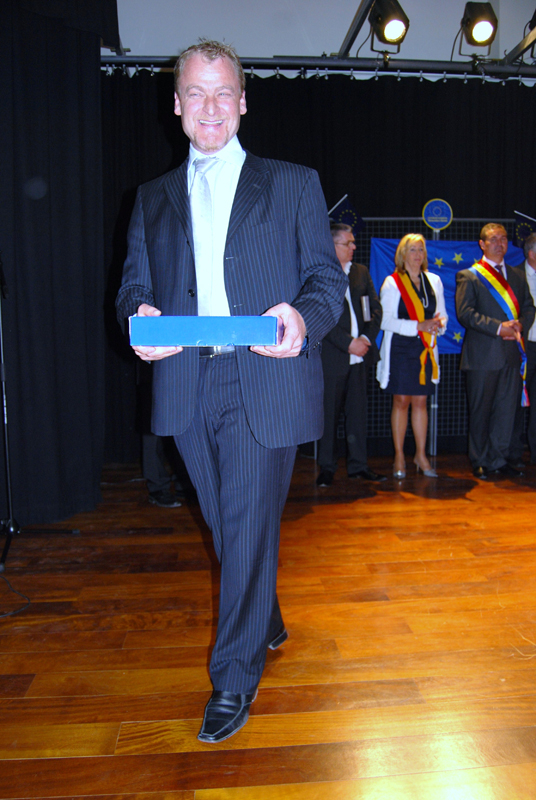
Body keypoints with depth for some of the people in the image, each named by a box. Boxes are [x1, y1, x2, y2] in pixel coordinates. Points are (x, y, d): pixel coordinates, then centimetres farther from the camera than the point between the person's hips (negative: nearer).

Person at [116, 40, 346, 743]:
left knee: (249, 528, -3)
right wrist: (141, 315, -11)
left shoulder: (294, 185, 10)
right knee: (228, 526, 16)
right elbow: (134, 283, 14)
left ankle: (235, 676, 16)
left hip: (266, 380, -3)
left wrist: (303, 317, -19)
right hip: (188, 385, 4)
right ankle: (267, 624, 41)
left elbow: (327, 276, 4)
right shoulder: (154, 198, 18)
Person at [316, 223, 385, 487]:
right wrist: (349, 343, -15)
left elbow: (376, 308, 12)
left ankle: (358, 465, 18)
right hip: (331, 355, -5)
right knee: (329, 413, 3)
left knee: (357, 411, 9)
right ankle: (327, 468, 15)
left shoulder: (361, 271, 14)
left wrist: (367, 338, -4)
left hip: (359, 354, 5)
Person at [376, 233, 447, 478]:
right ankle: (399, 456, 11)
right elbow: (386, 320, -10)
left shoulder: (434, 280, 12)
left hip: (425, 348, 4)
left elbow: (442, 313, 16)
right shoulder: (392, 283, -2)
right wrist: (419, 326, -17)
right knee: (401, 401, 0)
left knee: (420, 401, 8)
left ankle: (421, 455, 17)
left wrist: (439, 323, -8)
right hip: (400, 348, -4)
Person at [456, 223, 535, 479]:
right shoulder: (468, 276, 1)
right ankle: (480, 462, 15)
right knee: (480, 411, 3)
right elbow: (465, 312, -10)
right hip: (482, 354, -4)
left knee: (507, 408, 6)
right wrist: (498, 327, -17)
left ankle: (499, 459, 18)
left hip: (511, 353, 5)